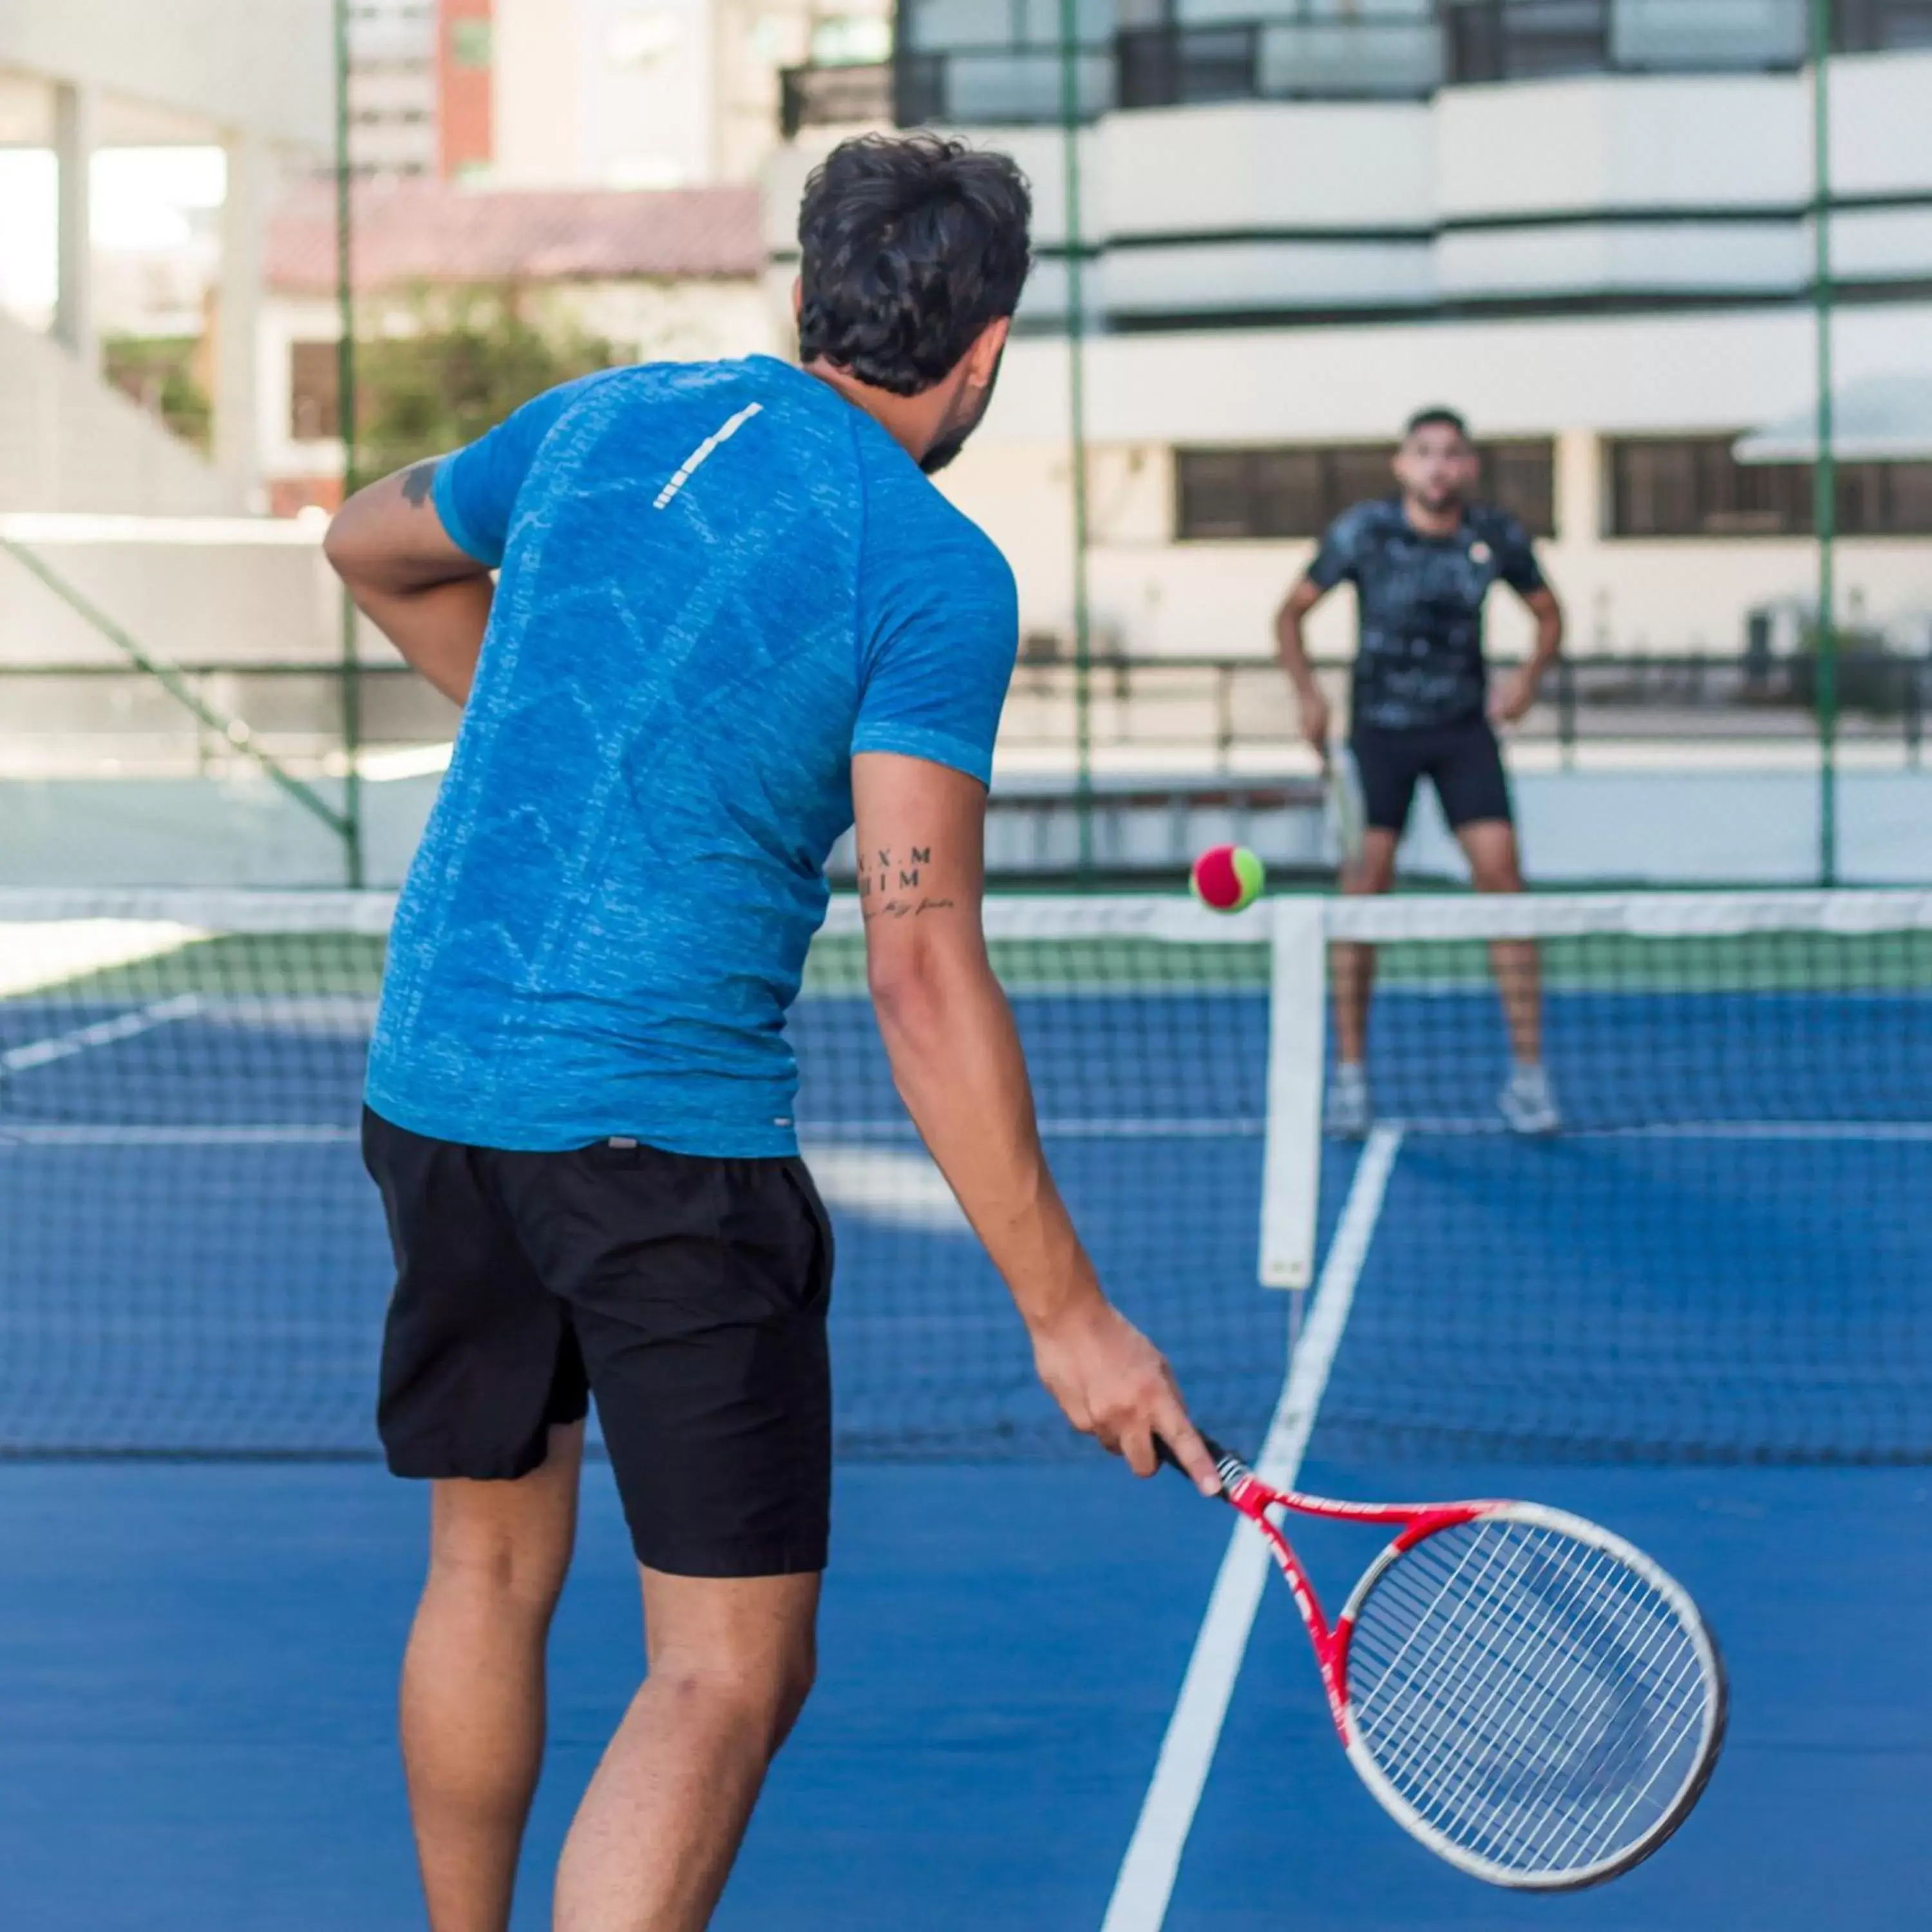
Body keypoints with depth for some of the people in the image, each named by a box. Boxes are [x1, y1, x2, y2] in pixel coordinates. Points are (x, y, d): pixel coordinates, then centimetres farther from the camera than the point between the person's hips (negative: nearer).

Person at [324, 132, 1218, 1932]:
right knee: (729, 1670, -3)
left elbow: (372, 542, 30)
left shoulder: (602, 419, 9)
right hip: (662, 1124, -7)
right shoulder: (933, 572, -10)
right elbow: (923, 977, -16)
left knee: (490, 1567, 24)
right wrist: (1065, 1312, -13)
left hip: (429, 1080, 7)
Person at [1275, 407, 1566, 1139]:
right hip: (1380, 727, -1)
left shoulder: (1498, 538, -5)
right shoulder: (1363, 532, -10)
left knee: (1500, 873, -10)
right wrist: (1308, 694, -15)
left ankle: (1528, 1073, -5)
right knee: (1365, 886, -6)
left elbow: (1548, 614, 11)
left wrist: (1530, 675, -8)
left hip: (1464, 727, 1)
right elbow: (1291, 614, 0)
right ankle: (1349, 1073, 6)